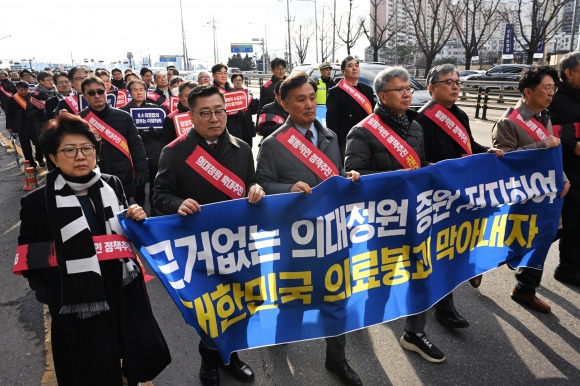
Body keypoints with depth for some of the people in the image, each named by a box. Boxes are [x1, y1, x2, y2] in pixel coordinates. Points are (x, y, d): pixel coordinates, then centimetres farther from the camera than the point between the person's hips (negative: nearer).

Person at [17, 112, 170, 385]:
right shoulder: (38, 202, -10)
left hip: (126, 296, 4)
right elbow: (30, 262, -5)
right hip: (79, 308, -3)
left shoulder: (112, 185, 1)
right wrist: (55, 297, -13)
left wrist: (136, 221, -8)